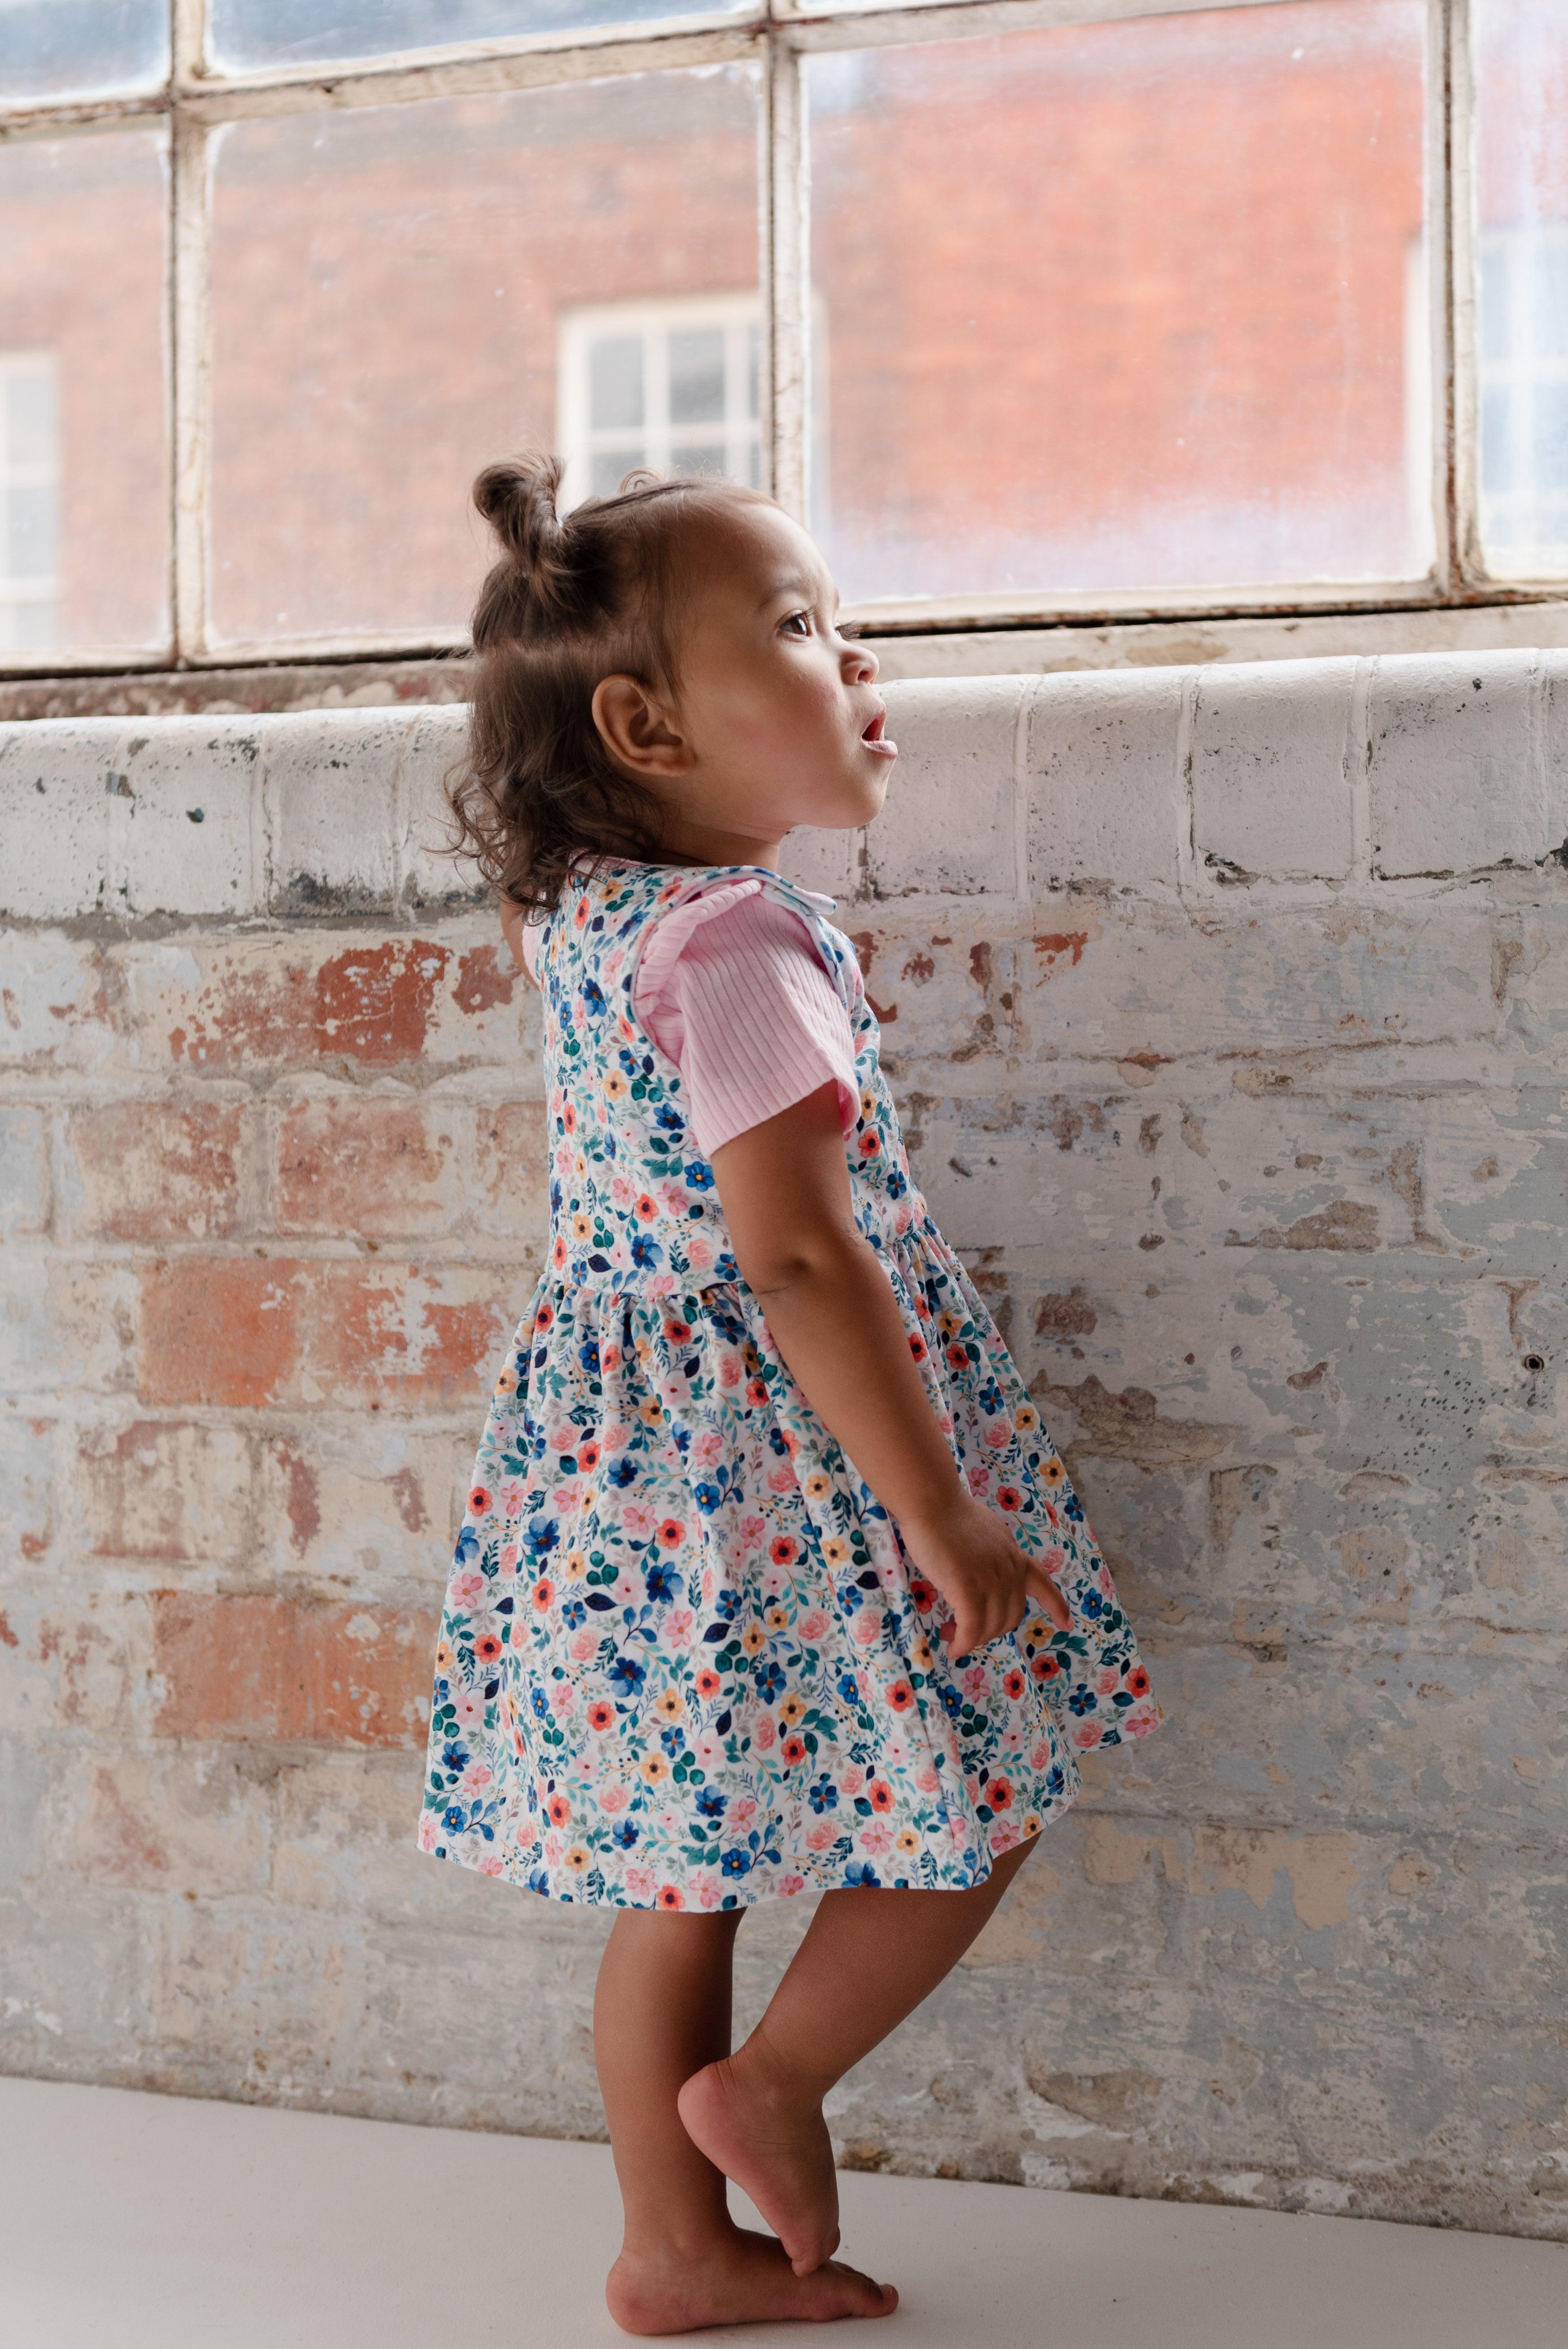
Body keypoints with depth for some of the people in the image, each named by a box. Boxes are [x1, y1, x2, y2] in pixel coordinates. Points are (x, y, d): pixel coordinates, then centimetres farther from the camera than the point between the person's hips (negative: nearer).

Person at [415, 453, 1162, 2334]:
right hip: (767, 1466, -9)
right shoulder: (741, 944, -21)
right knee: (976, 1792, 11)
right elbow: (799, 1255, -25)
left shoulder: (575, 912, 6)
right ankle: (775, 2082, 19)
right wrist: (948, 1521, -22)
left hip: (620, 1442, 9)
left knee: (680, 1861, 16)